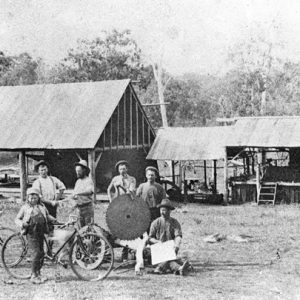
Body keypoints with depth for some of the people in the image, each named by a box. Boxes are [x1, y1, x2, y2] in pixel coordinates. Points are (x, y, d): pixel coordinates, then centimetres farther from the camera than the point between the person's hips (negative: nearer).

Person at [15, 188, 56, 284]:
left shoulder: (42, 207, 14)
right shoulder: (25, 207, 3)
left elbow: (47, 216, 26)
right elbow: (17, 219, 6)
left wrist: (54, 220, 8)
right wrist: (22, 224, -14)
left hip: (41, 232, 5)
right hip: (31, 232, -5)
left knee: (41, 253, 9)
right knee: (36, 252, -13)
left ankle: (38, 273, 21)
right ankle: (34, 275, -7)